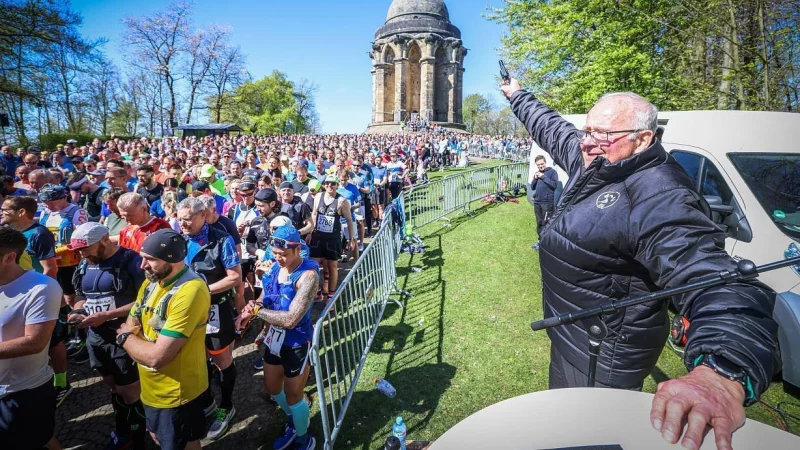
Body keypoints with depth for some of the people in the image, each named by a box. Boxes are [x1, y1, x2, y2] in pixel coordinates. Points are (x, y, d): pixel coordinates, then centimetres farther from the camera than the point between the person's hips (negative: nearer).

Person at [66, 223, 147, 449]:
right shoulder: (85, 265, 7)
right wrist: (78, 311, -4)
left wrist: (106, 315, -22)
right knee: (114, 388, 20)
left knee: (129, 392, 2)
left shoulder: (130, 261, -16)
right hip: (96, 337, 7)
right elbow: (82, 296, 18)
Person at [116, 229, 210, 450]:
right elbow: (129, 325, 7)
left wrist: (126, 338, -12)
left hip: (177, 393, -8)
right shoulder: (151, 281, 0)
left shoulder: (190, 291, -31)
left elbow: (157, 356, -31)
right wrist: (134, 338, -16)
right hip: (151, 388, 8)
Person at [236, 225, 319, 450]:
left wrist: (255, 310, -24)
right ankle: (293, 422, 54)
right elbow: (265, 300, 5)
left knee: (293, 396, 12)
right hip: (274, 337, 7)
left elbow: (290, 319, -32)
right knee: (272, 388, 25)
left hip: (297, 343, -7)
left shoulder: (308, 275, -27)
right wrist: (249, 311, -16)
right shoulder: (275, 267, -4)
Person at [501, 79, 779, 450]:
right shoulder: (596, 162, -3)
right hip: (569, 335, 8)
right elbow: (553, 129, 15)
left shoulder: (658, 197, -31)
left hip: (601, 358, -8)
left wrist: (721, 376, -61)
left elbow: (717, 280, -44)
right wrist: (517, 96, 28)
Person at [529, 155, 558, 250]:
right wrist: (535, 179, -3)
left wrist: (543, 177, -16)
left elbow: (555, 184, -16)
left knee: (546, 223, -8)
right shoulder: (537, 173, 14)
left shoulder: (552, 171, -5)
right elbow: (532, 187, 14)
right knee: (539, 223, 14)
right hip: (537, 202, 7)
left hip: (547, 202, -7)